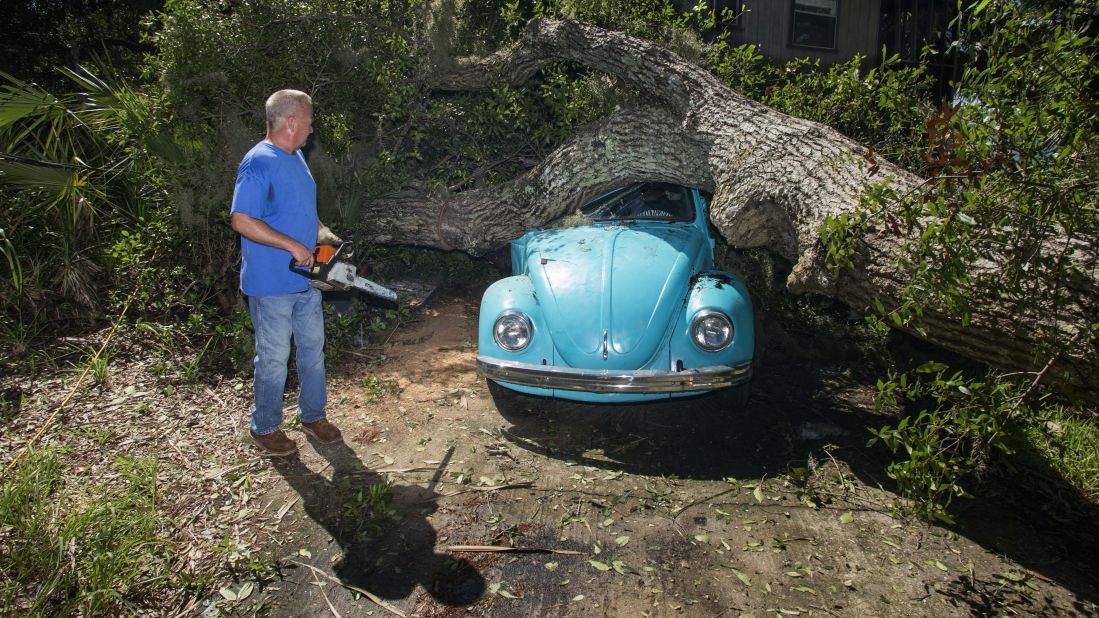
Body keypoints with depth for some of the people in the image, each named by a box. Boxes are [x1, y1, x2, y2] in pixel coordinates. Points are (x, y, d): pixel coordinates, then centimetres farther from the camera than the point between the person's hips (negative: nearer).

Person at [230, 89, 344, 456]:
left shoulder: (296, 157, 11)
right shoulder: (258, 164, -19)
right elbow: (241, 221, -26)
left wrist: (322, 232, 4)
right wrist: (294, 246, -24)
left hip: (306, 280, 9)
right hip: (272, 285, -9)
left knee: (313, 350, 17)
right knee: (274, 359, 5)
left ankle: (313, 415, 34)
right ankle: (265, 429, 23)